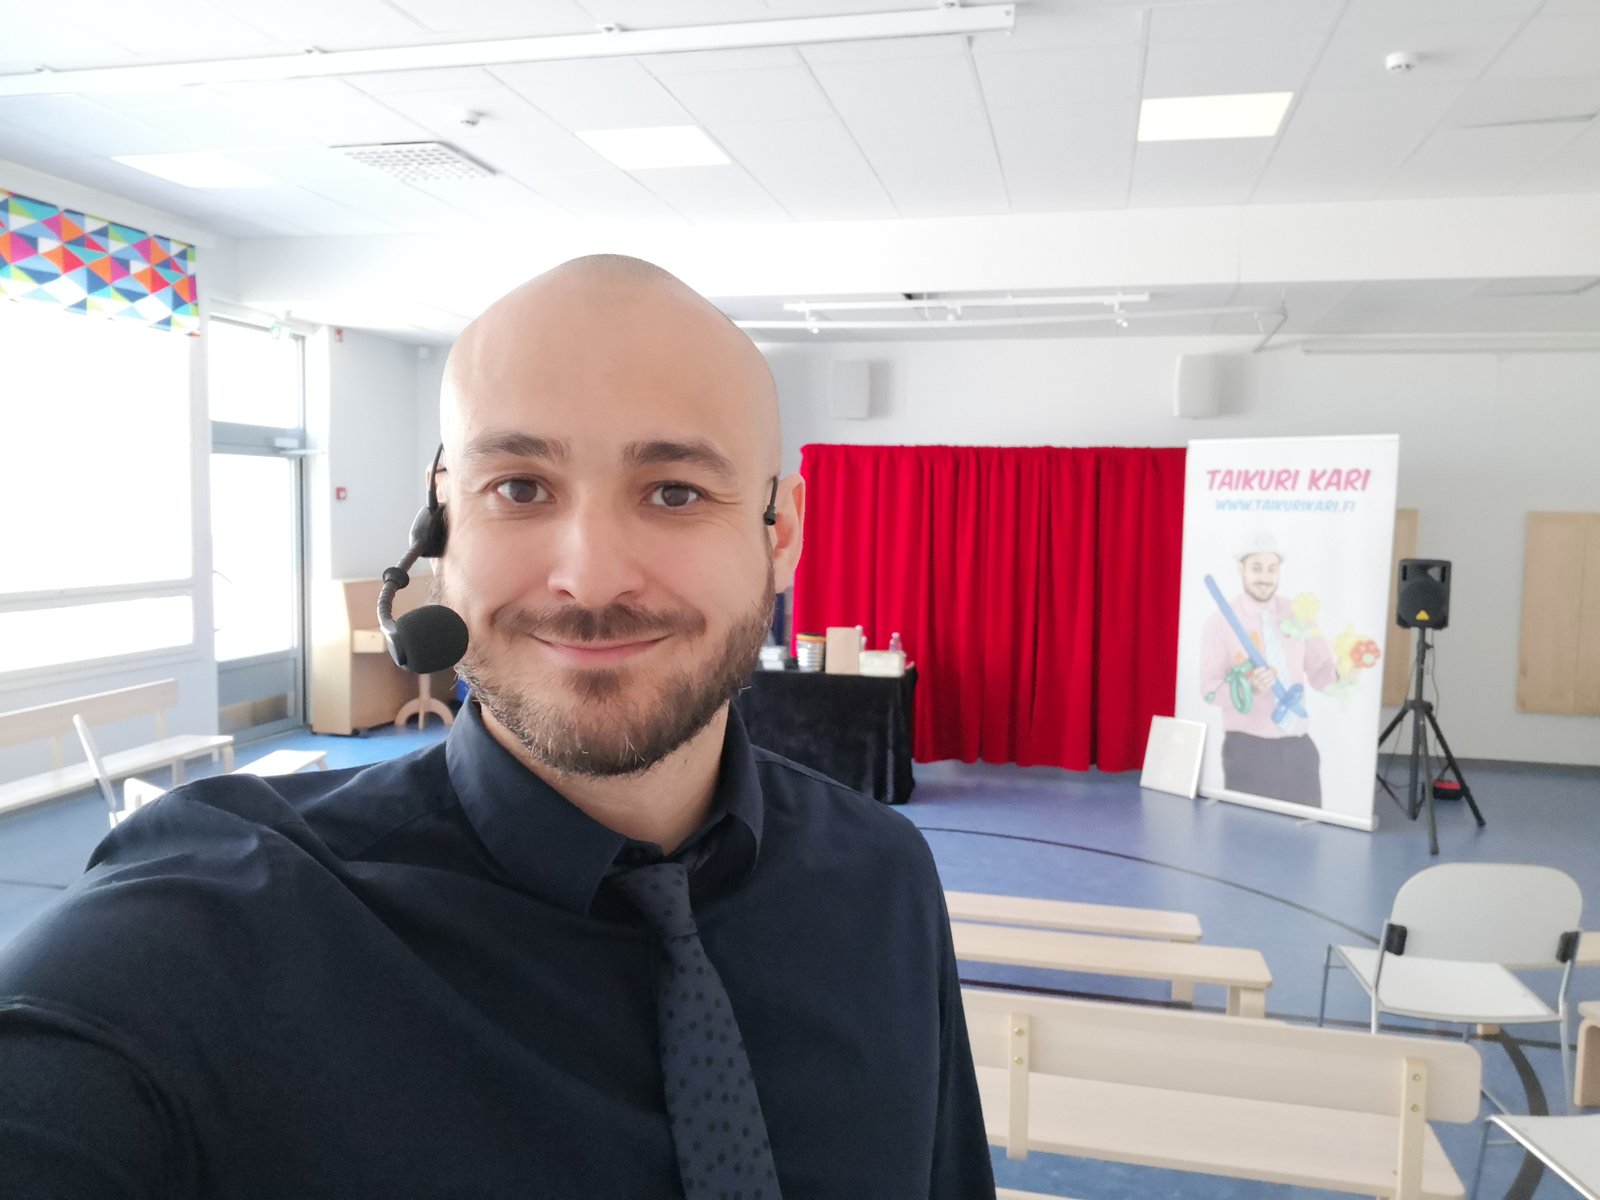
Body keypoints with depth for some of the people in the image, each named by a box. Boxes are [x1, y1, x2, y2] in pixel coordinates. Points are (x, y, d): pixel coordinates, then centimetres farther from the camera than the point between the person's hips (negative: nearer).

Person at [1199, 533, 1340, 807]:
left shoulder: (1297, 615, 7)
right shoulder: (1221, 622, -5)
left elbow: (1320, 672, 9)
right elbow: (1209, 688, -9)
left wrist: (1344, 673, -12)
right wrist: (1249, 687, -28)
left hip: (1298, 747, 4)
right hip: (1248, 749, -4)